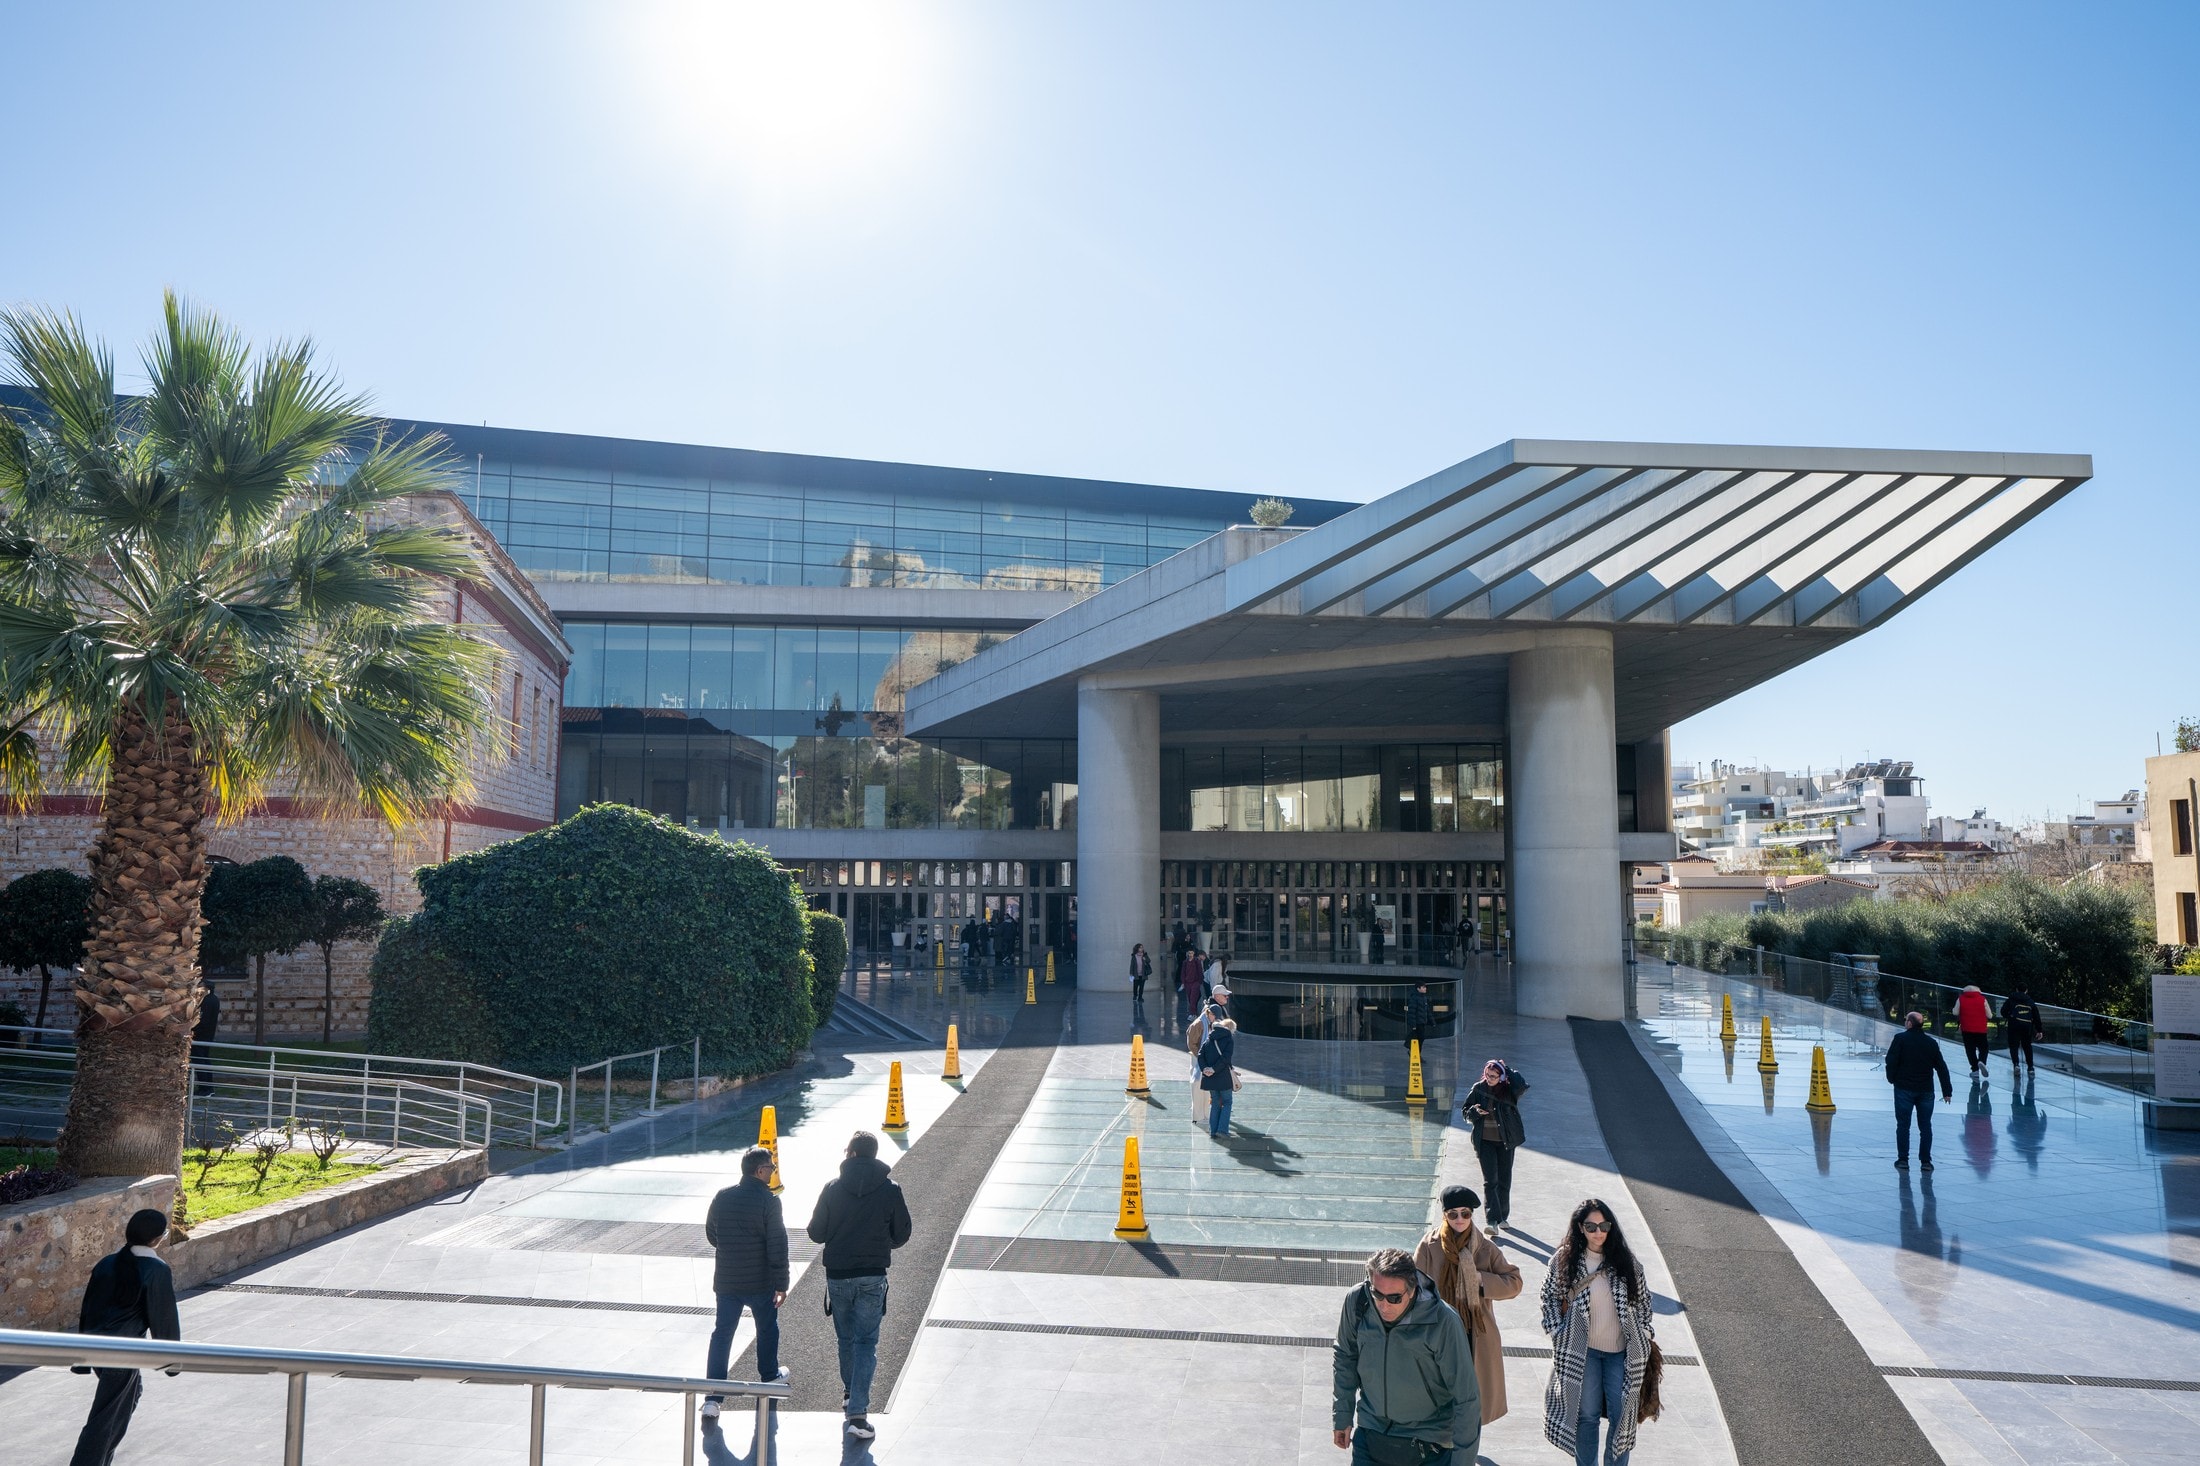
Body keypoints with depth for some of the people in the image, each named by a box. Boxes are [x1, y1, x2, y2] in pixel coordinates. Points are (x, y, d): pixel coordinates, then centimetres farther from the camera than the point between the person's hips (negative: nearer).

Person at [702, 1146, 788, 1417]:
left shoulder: (722, 1197, -1)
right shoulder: (768, 1201, -17)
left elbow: (710, 1234, 11)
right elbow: (777, 1247, -17)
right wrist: (781, 1284, -10)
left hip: (726, 1280, 4)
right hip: (760, 1283, -3)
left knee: (721, 1333, 8)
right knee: (767, 1329, 20)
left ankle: (712, 1397, 3)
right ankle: (769, 1376, 37)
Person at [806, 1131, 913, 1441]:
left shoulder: (833, 1188, -5)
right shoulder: (890, 1189, -5)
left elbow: (816, 1233, 0)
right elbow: (901, 1235, 2)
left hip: (837, 1275, 1)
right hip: (873, 1276, -1)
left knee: (846, 1339, 17)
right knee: (866, 1342, 2)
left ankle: (853, 1400, 31)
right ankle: (858, 1412, -9)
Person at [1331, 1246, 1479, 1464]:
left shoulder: (1443, 1322, -26)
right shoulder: (1357, 1301, -16)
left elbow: (1466, 1397, -16)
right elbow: (1344, 1356, 3)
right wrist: (1342, 1415, 7)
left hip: (1429, 1444, -3)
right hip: (1370, 1435, 3)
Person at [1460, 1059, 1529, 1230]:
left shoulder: (1508, 1089, -6)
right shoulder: (1479, 1088, -2)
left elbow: (1521, 1086, -30)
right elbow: (1465, 1111, 6)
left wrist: (1507, 1069, -20)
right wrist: (1475, 1111, -16)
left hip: (1505, 1141, 0)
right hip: (1485, 1141, 0)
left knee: (1504, 1180, 12)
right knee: (1490, 1180, -8)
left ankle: (1503, 1216, 27)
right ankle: (1493, 1220, -12)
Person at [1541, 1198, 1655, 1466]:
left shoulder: (1625, 1261, -4)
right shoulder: (1564, 1260, -8)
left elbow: (1643, 1300, 7)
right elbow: (1550, 1296, 2)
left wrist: (1645, 1335, 5)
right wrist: (1557, 1332, -4)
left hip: (1622, 1350, 1)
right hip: (1582, 1350, -1)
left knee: (1622, 1413, 6)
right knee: (1586, 1414, 7)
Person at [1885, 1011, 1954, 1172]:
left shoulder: (1901, 1039, -7)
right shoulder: (1932, 1042, 5)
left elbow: (1891, 1060, -12)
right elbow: (1941, 1067, 7)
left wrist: (1891, 1078, 6)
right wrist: (1947, 1090, 11)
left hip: (1904, 1089, -3)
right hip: (1926, 1090, 3)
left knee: (1903, 1125, 4)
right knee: (1925, 1126, 11)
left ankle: (1903, 1159, 6)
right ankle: (1926, 1161, 11)